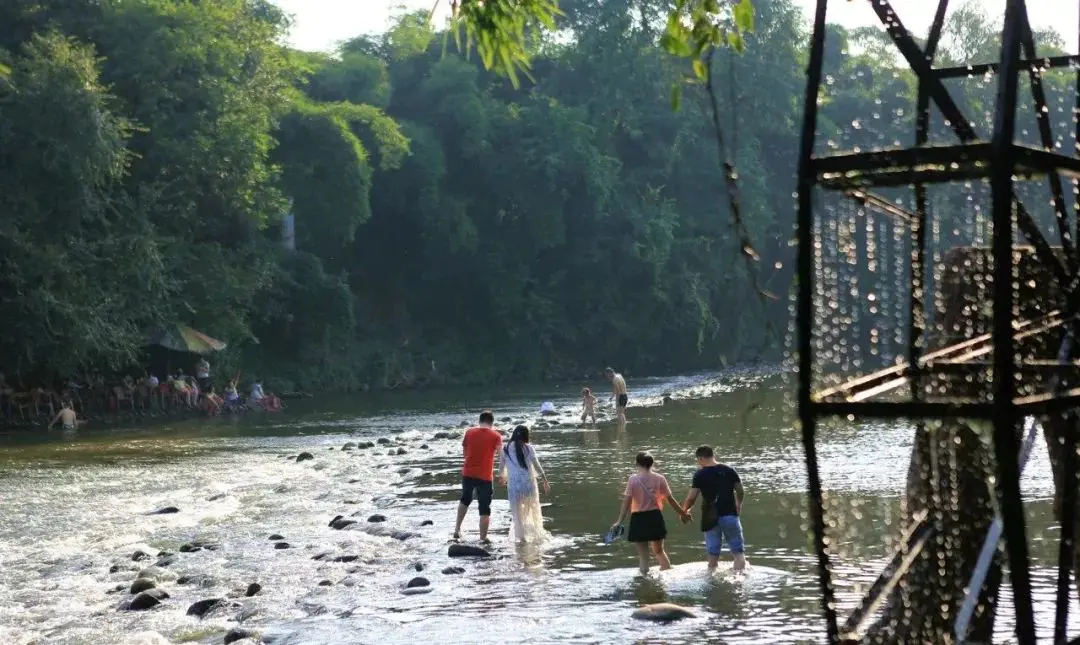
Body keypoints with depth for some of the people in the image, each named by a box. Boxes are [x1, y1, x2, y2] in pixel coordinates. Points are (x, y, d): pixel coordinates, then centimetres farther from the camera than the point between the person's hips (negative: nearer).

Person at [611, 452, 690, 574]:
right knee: (659, 551, 19)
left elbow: (627, 501, -11)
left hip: (639, 519, -2)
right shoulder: (659, 478, -1)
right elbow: (670, 499, 3)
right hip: (655, 517, 3)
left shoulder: (633, 479, -8)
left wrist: (619, 522, -10)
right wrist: (683, 513, 15)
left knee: (643, 554, 7)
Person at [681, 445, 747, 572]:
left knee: (713, 554, 7)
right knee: (738, 551, 5)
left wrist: (684, 510, 9)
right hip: (730, 514, 1)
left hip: (711, 518, -1)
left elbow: (691, 497, -9)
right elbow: (740, 493, 8)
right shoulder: (729, 470, 4)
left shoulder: (700, 474, -5)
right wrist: (738, 505, 28)